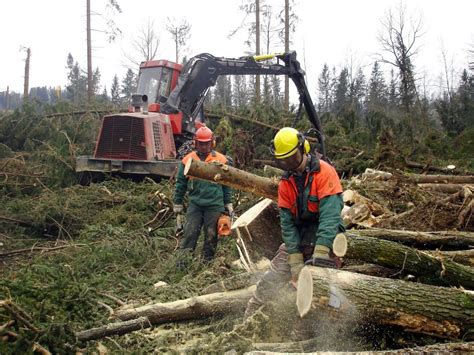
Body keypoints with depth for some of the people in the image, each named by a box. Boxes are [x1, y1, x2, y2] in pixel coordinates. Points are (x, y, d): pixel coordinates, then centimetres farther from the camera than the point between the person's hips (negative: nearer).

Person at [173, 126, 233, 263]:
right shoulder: (188, 159, 1)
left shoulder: (221, 160, 1)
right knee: (189, 233, -4)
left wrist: (228, 203, 8)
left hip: (214, 205, 0)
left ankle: (207, 261, 19)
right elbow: (181, 183, 8)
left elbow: (226, 184, 8)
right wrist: (177, 203, 9)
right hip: (195, 204, 0)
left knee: (211, 235, 7)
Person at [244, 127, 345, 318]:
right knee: (267, 285, 4)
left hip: (324, 242, -5)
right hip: (296, 242, 5)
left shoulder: (324, 172, -15)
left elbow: (329, 214, -25)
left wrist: (321, 252, -34)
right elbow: (287, 221, -4)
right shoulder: (286, 182, 1)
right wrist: (296, 261, -12)